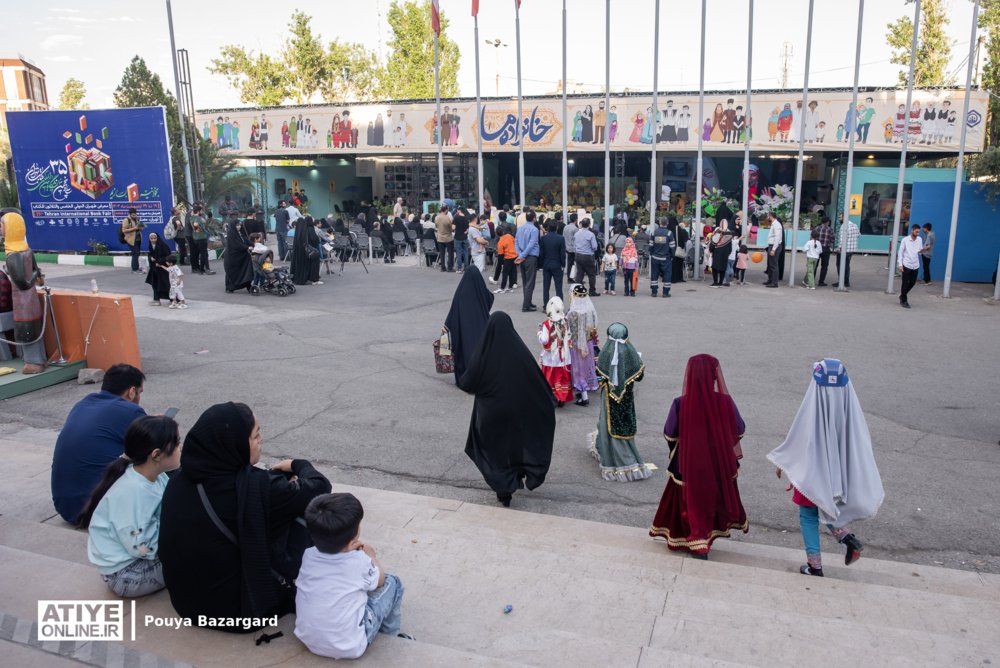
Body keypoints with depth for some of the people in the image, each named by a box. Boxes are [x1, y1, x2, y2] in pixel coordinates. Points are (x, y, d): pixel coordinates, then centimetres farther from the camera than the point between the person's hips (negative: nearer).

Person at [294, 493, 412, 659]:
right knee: (392, 582, 8)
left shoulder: (308, 555, -9)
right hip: (348, 648, -5)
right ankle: (390, 636, 31)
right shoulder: (359, 561, -19)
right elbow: (379, 581, 3)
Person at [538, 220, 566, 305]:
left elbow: (541, 253, 0)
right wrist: (563, 264, 3)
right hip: (557, 265, -2)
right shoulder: (561, 238, -10)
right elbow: (563, 254, -8)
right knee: (558, 287, 2)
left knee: (545, 287, 8)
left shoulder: (543, 238, -4)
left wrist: (541, 264, 10)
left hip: (546, 265, 2)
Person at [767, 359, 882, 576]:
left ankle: (815, 566, 17)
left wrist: (782, 463, 3)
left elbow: (795, 438, -12)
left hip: (813, 470, -4)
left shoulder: (811, 406, -21)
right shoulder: (850, 404, -11)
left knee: (808, 517, 12)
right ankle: (847, 538, 5)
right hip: (841, 471, 4)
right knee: (826, 509, 28)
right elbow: (862, 440, -2)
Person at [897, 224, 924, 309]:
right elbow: (900, 252, -2)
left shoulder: (920, 239, 8)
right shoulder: (905, 240, -4)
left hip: (915, 265, 4)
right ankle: (904, 301, 8)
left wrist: (921, 251, -10)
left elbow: (920, 251, 16)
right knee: (905, 283, 0)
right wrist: (900, 264, -9)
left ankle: (902, 296, 29)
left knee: (913, 282, 9)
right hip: (906, 265, -4)